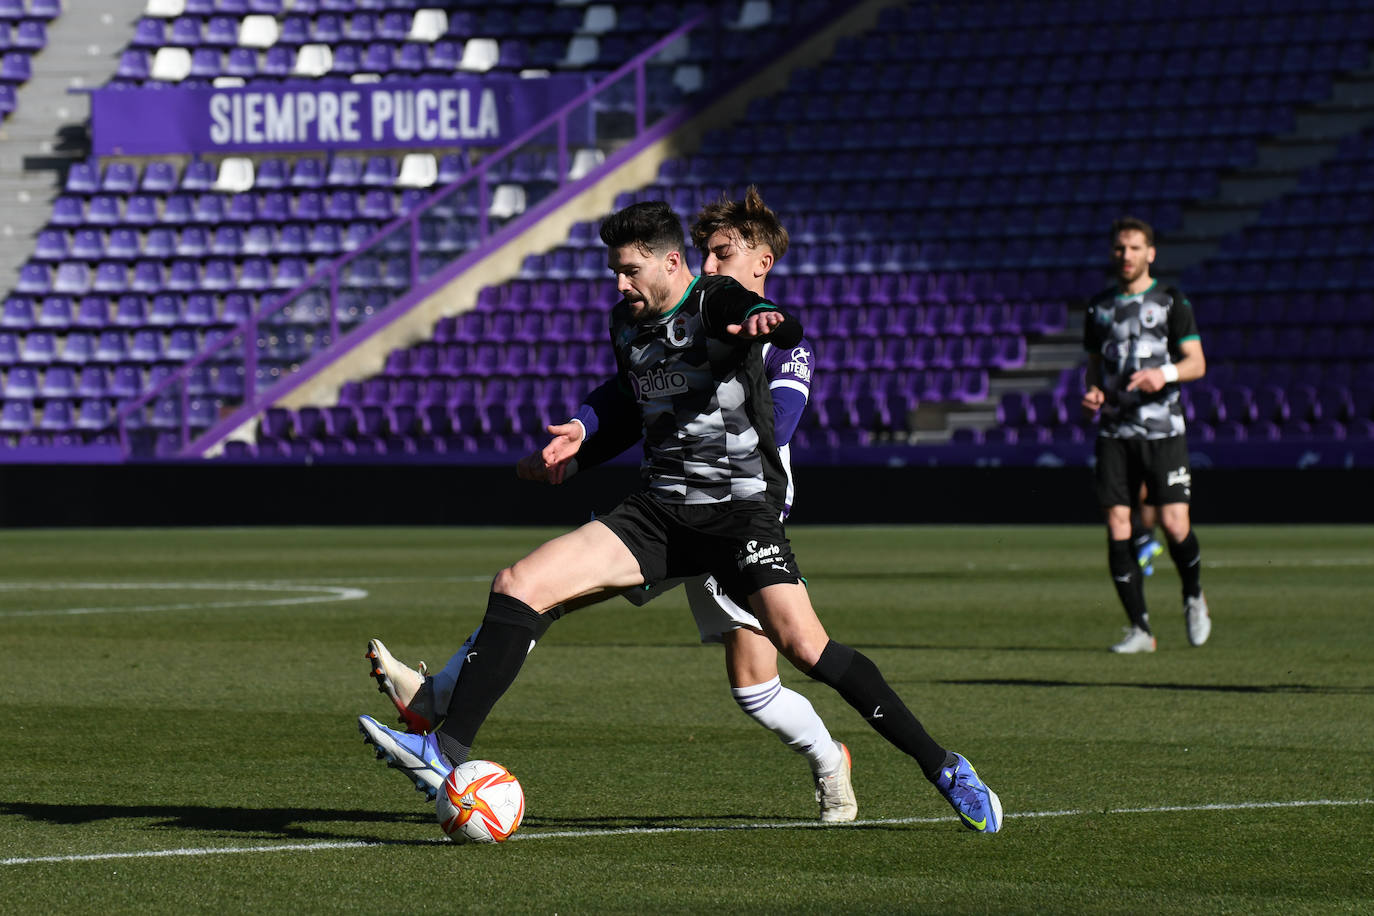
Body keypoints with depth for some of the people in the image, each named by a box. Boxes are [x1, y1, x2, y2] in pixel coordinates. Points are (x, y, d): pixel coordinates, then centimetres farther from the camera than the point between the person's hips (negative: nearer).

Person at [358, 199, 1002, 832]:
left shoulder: (715, 301, -10)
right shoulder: (625, 321, 11)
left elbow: (787, 330, -33)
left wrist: (766, 324, -56)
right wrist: (584, 427, 16)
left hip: (741, 507, -6)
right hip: (657, 511, 6)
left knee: (804, 645, -25)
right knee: (517, 586, -10)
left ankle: (941, 767, -10)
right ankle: (449, 751, -11)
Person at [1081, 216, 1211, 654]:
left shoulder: (1171, 302, 2)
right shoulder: (1099, 306, 13)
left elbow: (1197, 363, -1)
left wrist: (1165, 373, -21)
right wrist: (1092, 391, 0)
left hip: (1162, 430, -3)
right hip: (1114, 431, 3)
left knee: (1174, 524, -10)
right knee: (1117, 526, -6)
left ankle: (1193, 597, 21)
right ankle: (1140, 629, 0)